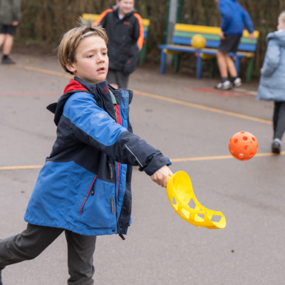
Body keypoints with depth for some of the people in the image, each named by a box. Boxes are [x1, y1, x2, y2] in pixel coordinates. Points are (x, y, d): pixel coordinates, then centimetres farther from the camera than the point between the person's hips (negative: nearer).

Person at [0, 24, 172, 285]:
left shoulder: (116, 98, 2)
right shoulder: (78, 104, -25)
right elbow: (112, 136, -41)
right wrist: (153, 162, -52)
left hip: (89, 201, 7)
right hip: (60, 196, -6)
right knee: (28, 246, 16)